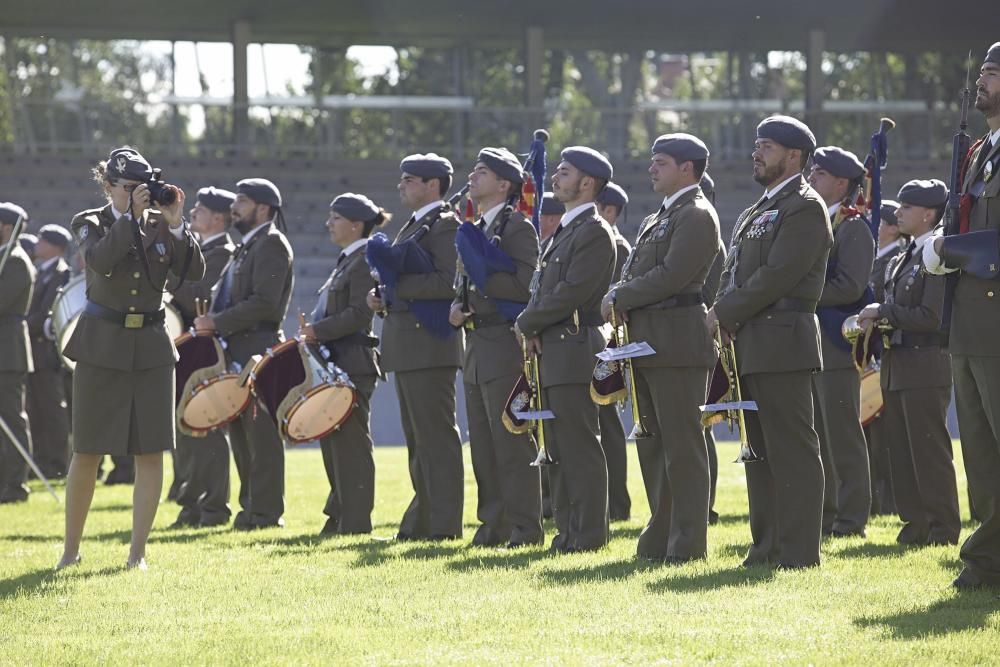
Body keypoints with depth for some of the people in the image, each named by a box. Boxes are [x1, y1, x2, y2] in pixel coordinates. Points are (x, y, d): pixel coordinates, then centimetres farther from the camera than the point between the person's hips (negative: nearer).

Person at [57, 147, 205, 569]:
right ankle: (71, 549, 12)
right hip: (101, 347, -2)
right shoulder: (90, 223, 0)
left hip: (150, 348, 2)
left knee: (151, 451, -2)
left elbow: (194, 272, -6)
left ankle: (137, 551, 3)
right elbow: (100, 260, -21)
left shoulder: (159, 225, 6)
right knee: (87, 451, 1)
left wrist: (175, 224, -15)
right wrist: (131, 215, -22)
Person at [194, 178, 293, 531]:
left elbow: (264, 303, -19)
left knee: (260, 433, -8)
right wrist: (211, 323, 9)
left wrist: (216, 322, -17)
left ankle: (266, 512, -7)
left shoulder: (272, 244, -9)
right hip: (236, 350, 10)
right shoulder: (247, 246, 20)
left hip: (258, 349, -10)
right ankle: (251, 506, 17)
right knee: (241, 431, 11)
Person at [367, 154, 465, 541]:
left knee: (436, 436, -9)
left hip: (430, 345, -10)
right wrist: (382, 297, 7)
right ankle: (422, 521, 17)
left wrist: (396, 285, -19)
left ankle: (445, 524, -9)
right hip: (407, 348, 10)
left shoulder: (445, 225, -10)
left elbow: (449, 282, -21)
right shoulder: (414, 226, 21)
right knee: (418, 439, 13)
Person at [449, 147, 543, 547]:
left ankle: (525, 528, -5)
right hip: (477, 347, 9)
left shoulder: (517, 227, -8)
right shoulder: (478, 229, 19)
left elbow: (525, 286, -18)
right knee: (483, 444, 10)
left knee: (513, 443, -8)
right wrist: (460, 306, 4)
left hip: (506, 346, -9)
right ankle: (493, 525, 16)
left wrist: (478, 278, -17)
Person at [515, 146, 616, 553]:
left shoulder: (595, 232, -11)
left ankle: (588, 534, -5)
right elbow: (543, 288, 20)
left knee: (579, 447, -8)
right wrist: (533, 329, 1)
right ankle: (568, 531, 15)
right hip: (551, 352, 10)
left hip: (574, 350, -10)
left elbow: (571, 292, -18)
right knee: (558, 448, 11)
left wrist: (527, 324, -8)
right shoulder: (563, 231, 20)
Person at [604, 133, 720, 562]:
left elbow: (672, 276, -18)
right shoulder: (656, 221, 22)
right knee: (652, 444, 11)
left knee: (682, 444, -7)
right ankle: (662, 535, 16)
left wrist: (619, 298, -10)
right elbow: (635, 273, 21)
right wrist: (619, 296, -1)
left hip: (678, 342, -10)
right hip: (647, 342, 10)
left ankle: (688, 542, -6)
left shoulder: (696, 216, -8)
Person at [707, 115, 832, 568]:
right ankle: (767, 546, 14)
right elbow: (737, 276, 20)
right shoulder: (758, 212, 22)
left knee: (792, 449, -8)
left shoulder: (805, 208, -8)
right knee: (761, 448, 10)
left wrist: (726, 315, -12)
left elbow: (777, 275, -17)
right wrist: (723, 315, 1)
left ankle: (799, 551, -8)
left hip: (782, 344, -10)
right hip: (752, 349, 10)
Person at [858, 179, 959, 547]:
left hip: (925, 367, -9)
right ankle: (916, 525, 15)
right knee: (901, 453, 10)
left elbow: (932, 316, -19)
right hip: (896, 367, 9)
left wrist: (883, 311, -13)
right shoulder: (902, 260, 17)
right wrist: (876, 320, 2)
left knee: (930, 452, -5)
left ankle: (944, 529, 0)